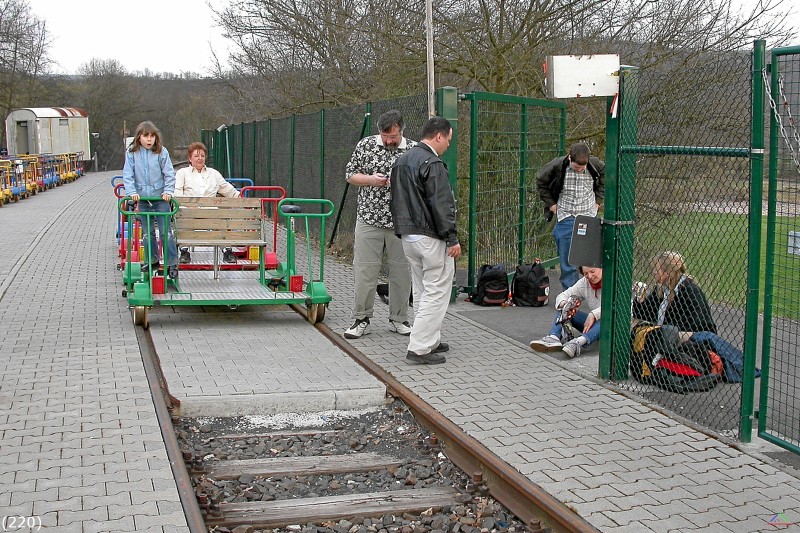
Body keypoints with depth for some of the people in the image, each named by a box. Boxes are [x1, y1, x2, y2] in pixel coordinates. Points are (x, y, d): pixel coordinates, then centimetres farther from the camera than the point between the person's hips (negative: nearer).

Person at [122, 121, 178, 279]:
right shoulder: (132, 153, 0)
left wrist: (168, 191, -13)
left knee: (166, 232, -3)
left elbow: (169, 174, -3)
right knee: (148, 233, 12)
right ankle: (152, 261, 25)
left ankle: (172, 264, 2)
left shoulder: (161, 152, -4)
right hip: (142, 198, 2)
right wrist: (132, 192, -13)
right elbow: (127, 175, -2)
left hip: (161, 198, -2)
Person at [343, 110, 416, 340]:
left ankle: (398, 319, 21)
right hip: (369, 219, 0)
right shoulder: (365, 145, 2)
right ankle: (361, 319, 13)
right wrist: (371, 179, -11)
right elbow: (350, 175, 7)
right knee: (365, 271, 1)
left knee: (401, 272, 7)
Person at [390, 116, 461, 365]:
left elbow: (395, 200, 21)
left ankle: (430, 340, 25)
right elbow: (441, 205, -20)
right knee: (436, 292, -4)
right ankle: (419, 349, -5)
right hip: (430, 237, -10)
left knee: (422, 291, 17)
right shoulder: (432, 163, -16)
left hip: (407, 235, 10)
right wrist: (452, 239, -17)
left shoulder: (401, 161, 15)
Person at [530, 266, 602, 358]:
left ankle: (579, 341, -61)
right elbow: (563, 296, 2)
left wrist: (593, 315, -42)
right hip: (591, 323, 6)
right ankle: (553, 337, -36)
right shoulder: (584, 282, 4)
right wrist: (564, 304, -22)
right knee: (563, 309, -9)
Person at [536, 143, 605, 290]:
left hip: (588, 216, 1)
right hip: (565, 218, -1)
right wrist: (550, 203, 1)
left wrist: (597, 200, 8)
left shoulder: (595, 165, -8)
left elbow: (605, 179, 15)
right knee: (567, 260, 2)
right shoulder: (557, 166, -12)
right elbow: (541, 182, 6)